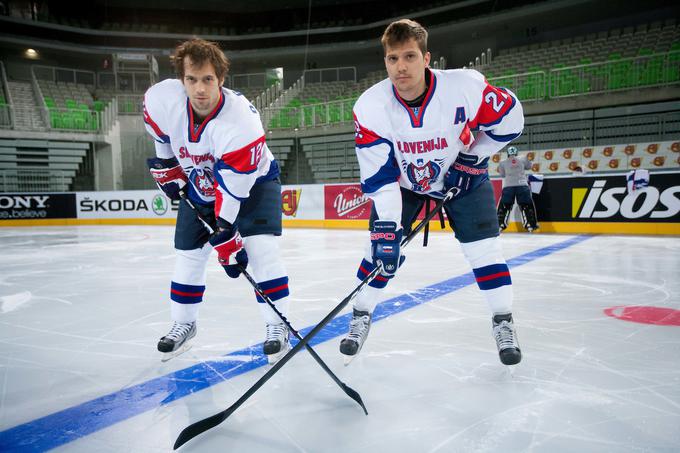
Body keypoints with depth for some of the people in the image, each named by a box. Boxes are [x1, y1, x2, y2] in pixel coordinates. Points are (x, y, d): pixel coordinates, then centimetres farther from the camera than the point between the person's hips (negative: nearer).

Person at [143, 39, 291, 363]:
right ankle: (183, 323, 27)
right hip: (199, 185, 5)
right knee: (188, 254, 6)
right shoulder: (162, 99, -23)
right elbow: (161, 133, 3)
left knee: (261, 248, -19)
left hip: (251, 181, -4)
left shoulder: (241, 122, -37)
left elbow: (233, 188, -33)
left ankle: (276, 327, -3)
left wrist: (227, 238, -30)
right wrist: (166, 168, 5)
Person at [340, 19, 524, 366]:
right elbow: (379, 176, -26)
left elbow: (509, 118, -11)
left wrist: (472, 157, -14)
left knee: (482, 244, -7)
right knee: (381, 242, -5)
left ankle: (503, 322, 13)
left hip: (462, 176, 0)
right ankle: (361, 316, 15)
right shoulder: (370, 106, -26)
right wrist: (387, 226, -33)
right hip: (403, 180, 1)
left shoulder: (465, 86, -29)